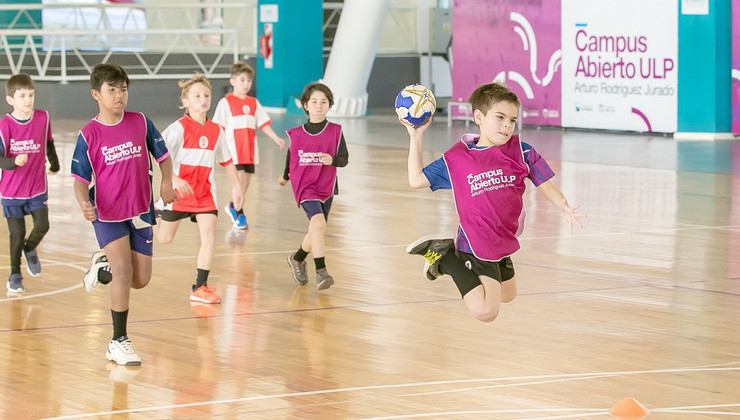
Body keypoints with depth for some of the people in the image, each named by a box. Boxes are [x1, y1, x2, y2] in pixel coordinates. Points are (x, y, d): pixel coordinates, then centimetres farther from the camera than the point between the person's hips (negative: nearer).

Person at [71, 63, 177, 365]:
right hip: (107, 214, -3)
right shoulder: (89, 135, -8)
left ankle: (102, 269, 38)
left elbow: (162, 155, 9)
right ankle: (119, 342, -6)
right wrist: (84, 203, -27)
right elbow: (81, 179, -7)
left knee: (141, 280, 5)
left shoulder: (140, 123, -2)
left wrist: (167, 182, -10)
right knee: (123, 270, -18)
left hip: (140, 212, 3)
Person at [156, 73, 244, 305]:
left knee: (209, 237, -11)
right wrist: (174, 179, -32)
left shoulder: (216, 130, 2)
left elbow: (225, 159, 16)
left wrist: (236, 185, 15)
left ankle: (200, 287, -6)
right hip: (179, 190, -3)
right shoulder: (179, 128, -14)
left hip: (205, 192, 3)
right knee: (165, 238, 9)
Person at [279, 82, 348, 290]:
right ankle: (321, 271, -22)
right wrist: (285, 176, 32)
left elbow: (344, 158, -2)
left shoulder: (335, 131, -1)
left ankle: (297, 259, 41)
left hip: (326, 187, 2)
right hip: (304, 185, -2)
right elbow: (290, 156, 18)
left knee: (316, 231, 12)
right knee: (318, 222, -24)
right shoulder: (296, 134, 0)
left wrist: (333, 160, -23)